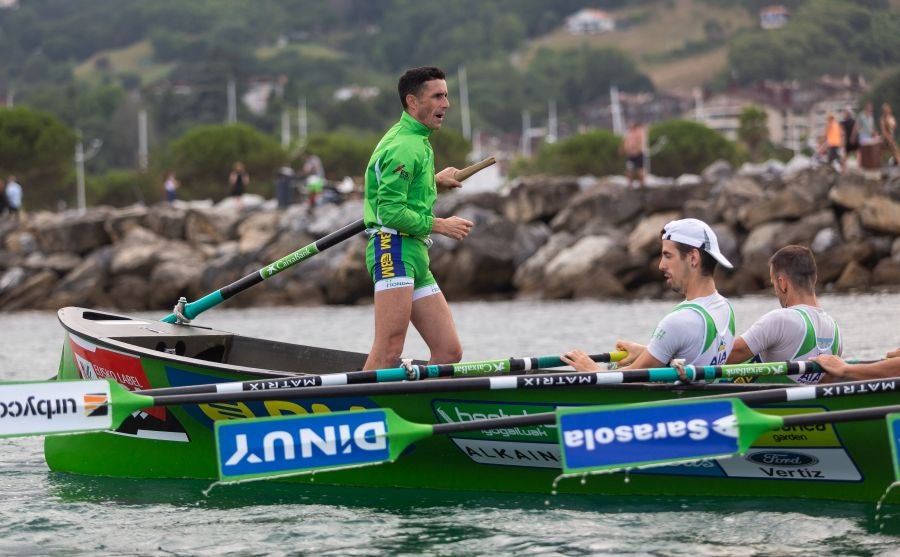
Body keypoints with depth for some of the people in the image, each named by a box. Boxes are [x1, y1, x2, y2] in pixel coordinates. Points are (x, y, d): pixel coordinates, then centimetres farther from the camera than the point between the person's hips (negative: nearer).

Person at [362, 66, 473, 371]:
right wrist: (441, 226, -11)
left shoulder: (418, 140, 22)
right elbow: (391, 212, -18)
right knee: (388, 353, -18)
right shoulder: (404, 147, -11)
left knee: (449, 351, 3)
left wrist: (434, 180, 34)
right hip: (394, 249, -10)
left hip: (415, 254, 10)